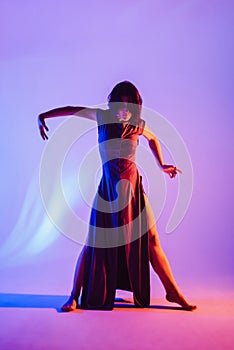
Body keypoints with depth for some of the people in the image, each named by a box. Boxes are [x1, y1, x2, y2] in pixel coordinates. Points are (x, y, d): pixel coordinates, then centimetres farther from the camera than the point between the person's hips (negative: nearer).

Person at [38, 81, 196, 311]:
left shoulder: (138, 124, 2)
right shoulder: (103, 117, -2)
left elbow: (153, 139, 24)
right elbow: (72, 110, 7)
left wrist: (161, 165, 17)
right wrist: (43, 116, -2)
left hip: (133, 188, 2)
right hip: (108, 189, -1)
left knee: (150, 241, 3)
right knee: (94, 242, 0)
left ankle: (173, 292, 16)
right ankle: (74, 296, 13)